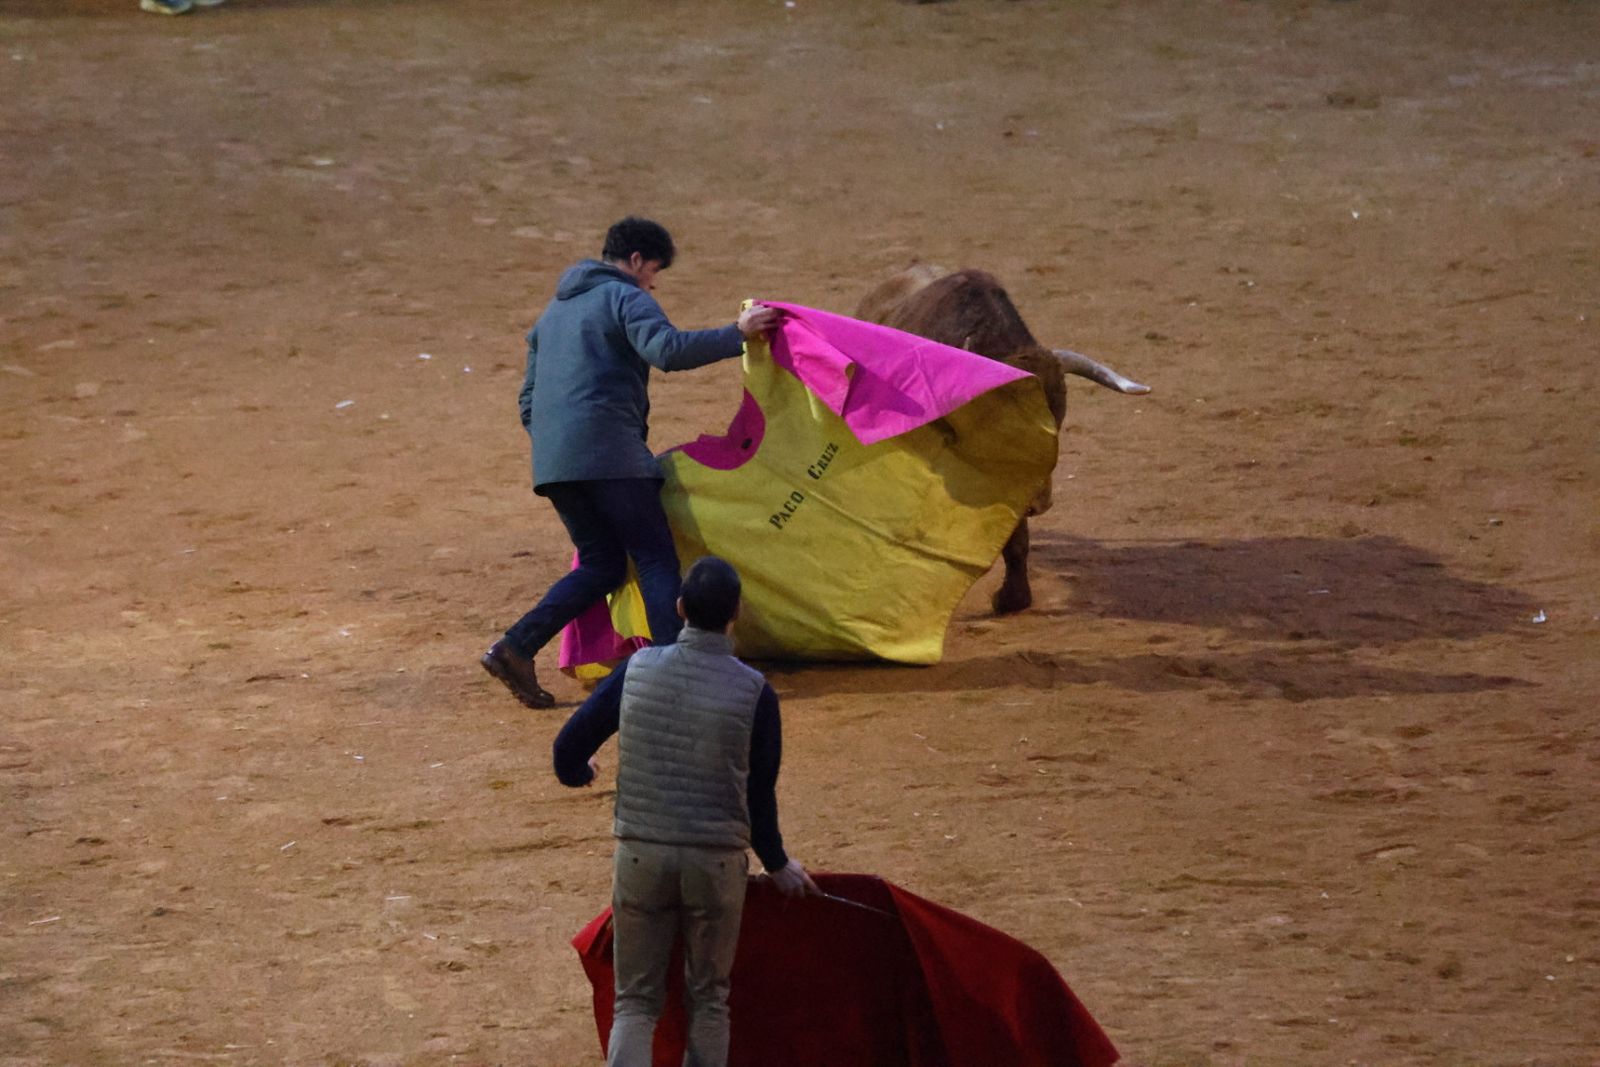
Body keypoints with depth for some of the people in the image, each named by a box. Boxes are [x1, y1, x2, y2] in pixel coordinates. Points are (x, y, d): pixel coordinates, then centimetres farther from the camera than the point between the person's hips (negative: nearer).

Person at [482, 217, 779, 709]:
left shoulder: (554, 313, 27)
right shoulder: (626, 298, 0)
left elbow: (529, 400, 28)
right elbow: (668, 349, -19)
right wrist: (737, 335, -15)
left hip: (552, 461, 8)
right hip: (610, 453, -8)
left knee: (601, 566, 12)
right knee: (657, 561, -4)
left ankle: (515, 648, -2)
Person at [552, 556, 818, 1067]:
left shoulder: (638, 669, -3)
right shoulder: (753, 691, -9)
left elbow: (569, 745, 2)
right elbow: (759, 795, -2)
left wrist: (576, 773, 27)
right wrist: (777, 864, 16)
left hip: (640, 854, 1)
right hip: (716, 860, -1)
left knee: (635, 1003, 7)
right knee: (708, 1000, 15)